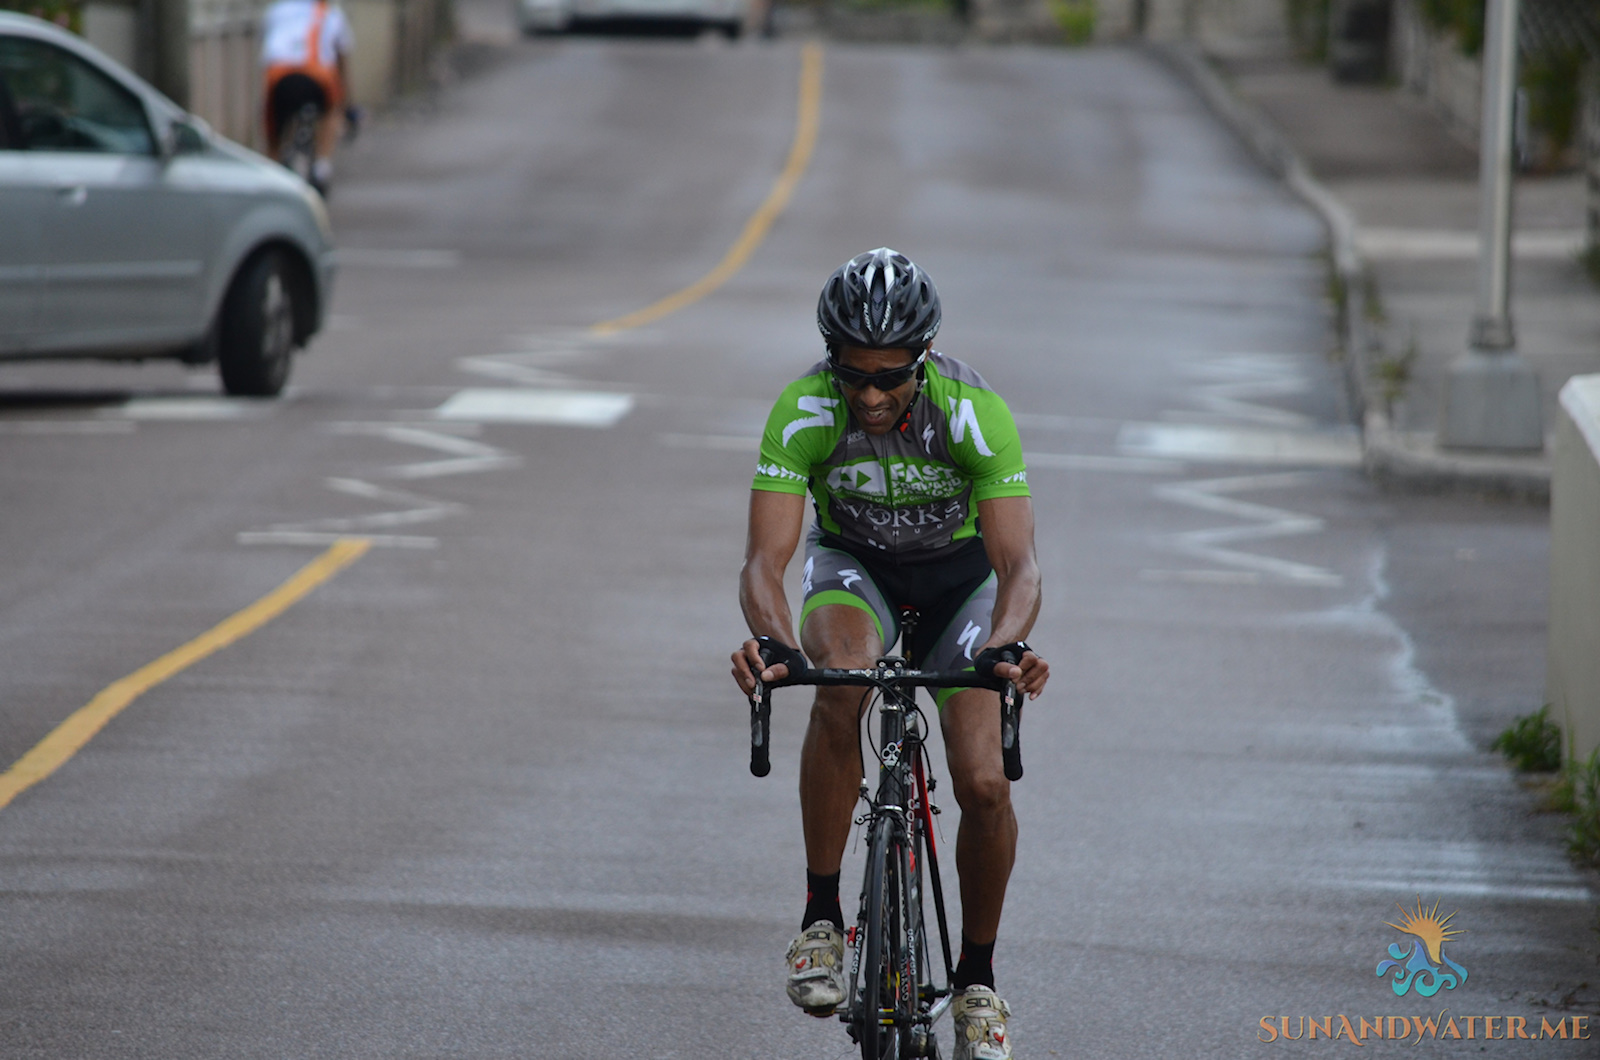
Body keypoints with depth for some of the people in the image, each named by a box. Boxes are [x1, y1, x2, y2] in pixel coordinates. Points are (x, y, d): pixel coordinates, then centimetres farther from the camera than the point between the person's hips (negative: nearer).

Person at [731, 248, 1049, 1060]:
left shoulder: (975, 412, -31)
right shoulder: (803, 413, -29)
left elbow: (1017, 563, -36)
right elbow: (766, 557, -34)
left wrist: (1007, 643, -57)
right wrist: (771, 640, -55)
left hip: (958, 573, 0)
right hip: (852, 565, 0)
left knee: (984, 786, -16)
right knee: (844, 689, -35)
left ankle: (977, 978, 8)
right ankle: (822, 915, -22)